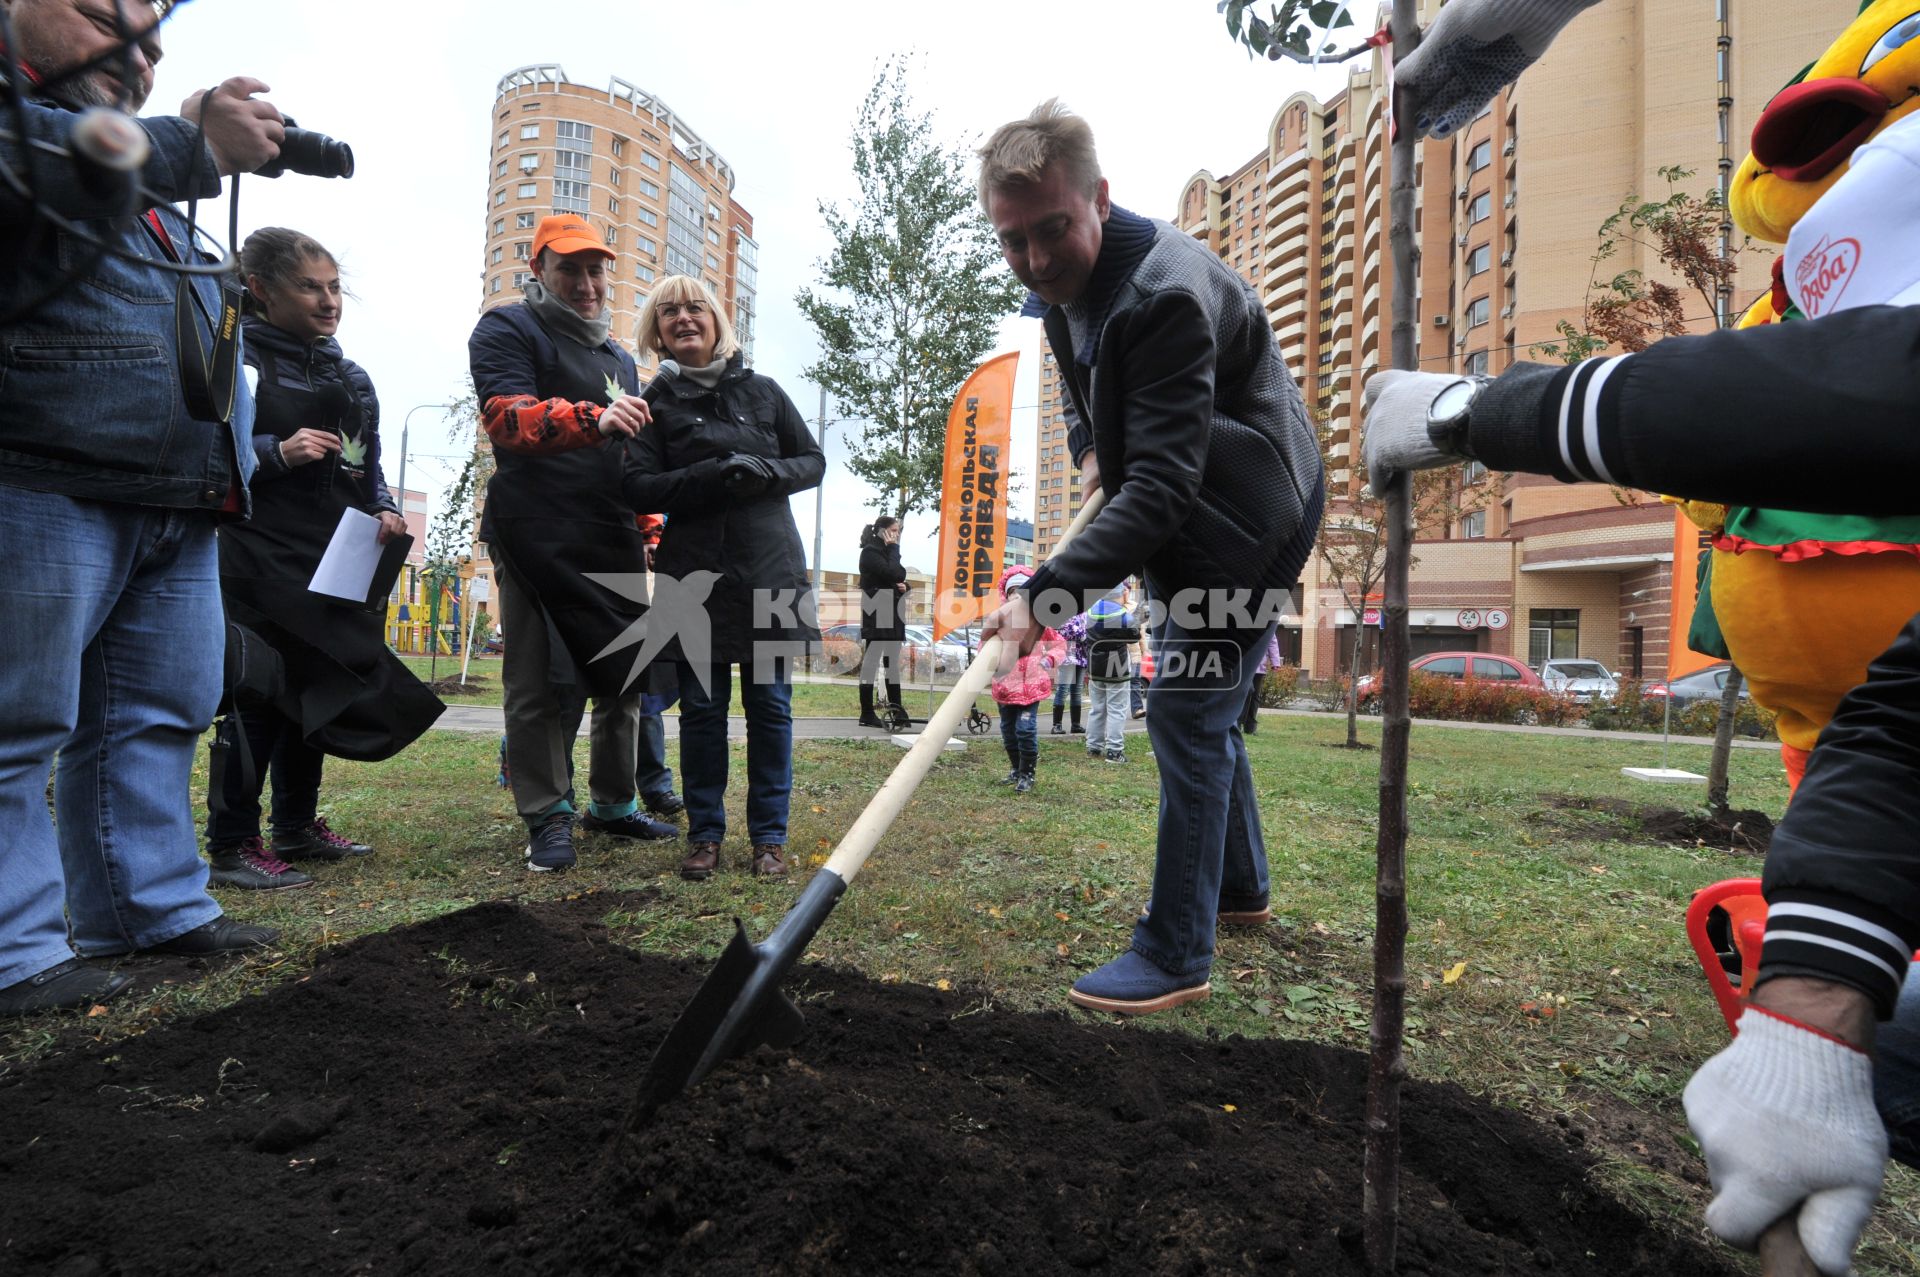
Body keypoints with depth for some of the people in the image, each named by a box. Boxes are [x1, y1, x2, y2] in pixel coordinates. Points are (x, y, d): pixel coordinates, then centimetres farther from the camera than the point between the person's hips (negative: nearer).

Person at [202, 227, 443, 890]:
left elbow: (367, 468, 22)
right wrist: (278, 454, -23)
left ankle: (297, 826, 23)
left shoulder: (351, 377, 17)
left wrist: (383, 511, 4)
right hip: (262, 560, -7)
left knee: (313, 693, 11)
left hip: (336, 560, 7)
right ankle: (231, 846, 4)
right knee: (258, 695, -7)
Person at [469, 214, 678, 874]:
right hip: (540, 541, -6)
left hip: (614, 547, 7)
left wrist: (646, 532, 22)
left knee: (626, 675, 8)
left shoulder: (620, 358, 25)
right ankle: (548, 817, 8)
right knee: (543, 683, -4)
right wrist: (591, 417, -32)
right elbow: (507, 416, -16)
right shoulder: (508, 330, 3)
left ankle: (614, 802, 22)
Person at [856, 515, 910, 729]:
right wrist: (894, 549, -9)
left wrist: (904, 585, -2)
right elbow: (892, 574, -21)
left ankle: (896, 707, 16)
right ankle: (867, 714, -4)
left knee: (892, 661, 11)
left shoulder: (888, 552, 19)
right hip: (877, 615, -9)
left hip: (894, 613, 9)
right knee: (871, 661, -7)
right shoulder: (870, 552, -7)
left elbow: (900, 576, 21)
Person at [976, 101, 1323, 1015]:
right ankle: (1240, 883, 36)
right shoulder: (1060, 284, 0)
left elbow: (1162, 488, -37)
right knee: (1201, 707, 17)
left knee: (1184, 712, -12)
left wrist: (1049, 595, -44)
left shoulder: (1164, 294, -30)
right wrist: (1091, 447, 1)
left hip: (1249, 517, -10)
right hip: (1197, 516, 10)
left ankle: (1176, 956, -1)